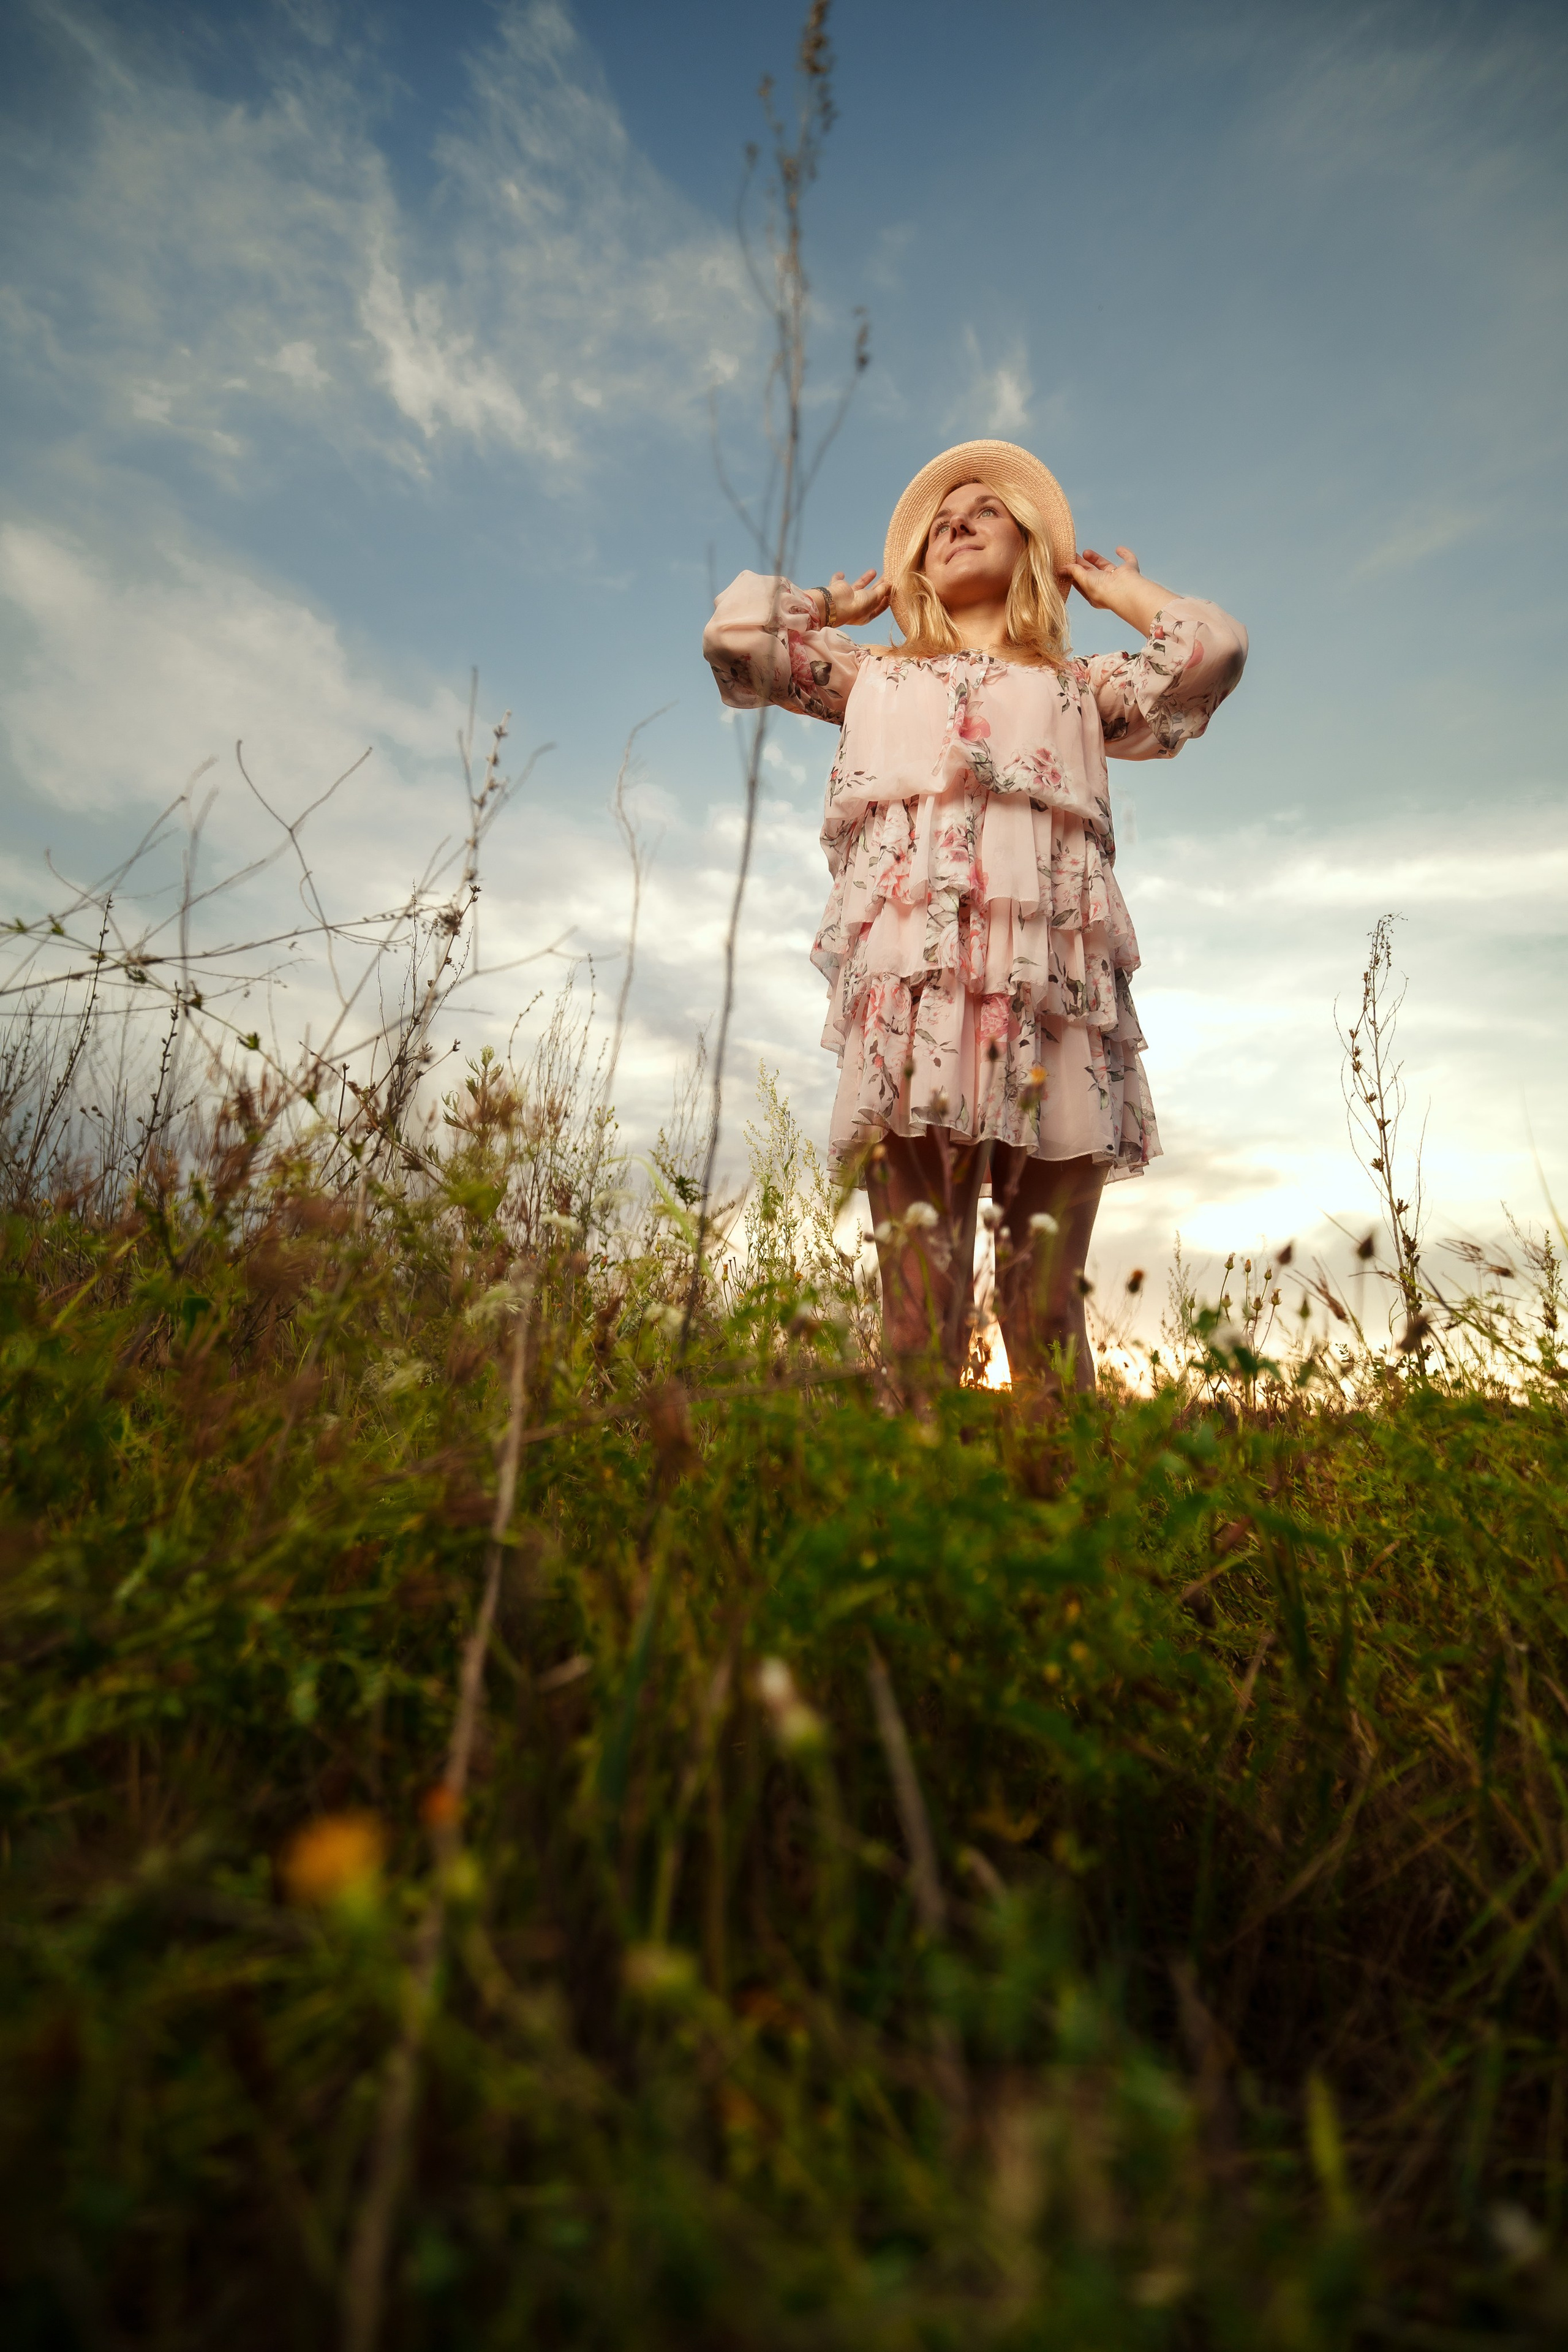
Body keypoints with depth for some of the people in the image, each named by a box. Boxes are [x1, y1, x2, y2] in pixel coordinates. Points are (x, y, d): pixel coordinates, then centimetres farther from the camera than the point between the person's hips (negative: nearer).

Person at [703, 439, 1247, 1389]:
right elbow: (736, 632, 20)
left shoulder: (1082, 688, 29)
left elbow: (1216, 645, 14)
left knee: (1045, 1317, -5)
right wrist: (845, 602, 34)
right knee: (917, 1310, -11)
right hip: (911, 988, 0)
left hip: (1051, 996, 1)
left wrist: (1116, 587, 31)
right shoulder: (874, 677, 29)